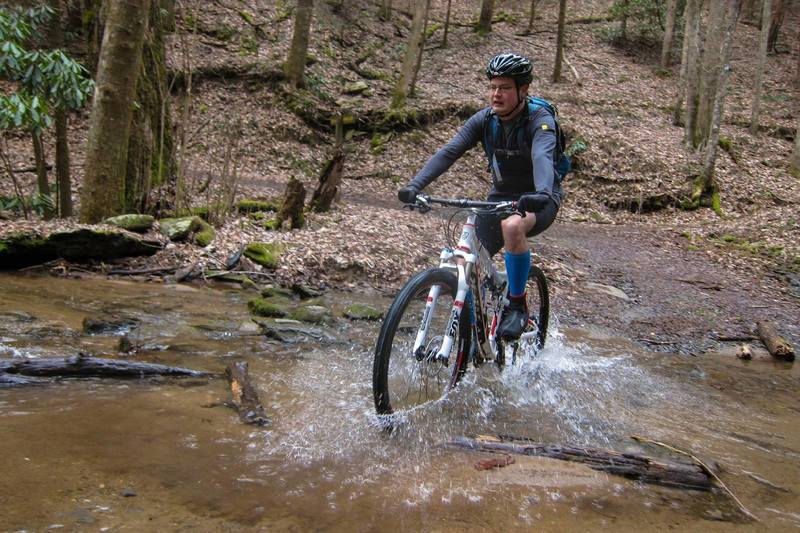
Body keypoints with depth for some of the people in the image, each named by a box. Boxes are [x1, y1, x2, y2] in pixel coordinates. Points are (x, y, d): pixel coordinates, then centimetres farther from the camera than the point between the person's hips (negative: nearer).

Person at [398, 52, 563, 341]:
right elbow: (448, 152, -20)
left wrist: (542, 193, -62)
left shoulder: (540, 121, -20)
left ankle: (517, 306, -20)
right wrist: (415, 185, -35)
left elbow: (542, 157, -40)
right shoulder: (484, 119, -8)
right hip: (501, 195, 5)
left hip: (538, 199, -5)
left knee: (513, 226, -38)